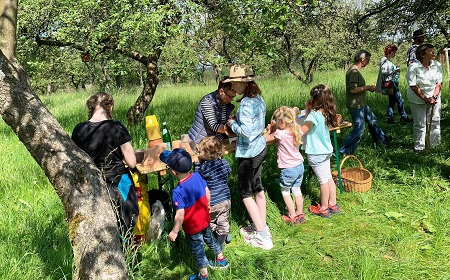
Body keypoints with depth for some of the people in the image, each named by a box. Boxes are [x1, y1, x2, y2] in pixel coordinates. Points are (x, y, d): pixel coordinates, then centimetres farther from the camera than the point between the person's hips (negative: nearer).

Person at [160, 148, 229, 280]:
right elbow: (207, 192, -2)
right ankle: (221, 260, 52)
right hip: (204, 219, 6)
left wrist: (174, 231, -17)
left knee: (197, 249, 17)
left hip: (192, 227, -6)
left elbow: (180, 215, -32)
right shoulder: (197, 176, -17)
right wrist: (207, 205, 17)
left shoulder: (178, 192, -35)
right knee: (209, 238, 30)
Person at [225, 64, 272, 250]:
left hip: (248, 152, -9)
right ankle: (262, 227, 31)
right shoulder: (258, 98, 6)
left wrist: (232, 123, -11)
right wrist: (237, 120, 9)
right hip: (260, 147, 9)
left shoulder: (246, 104, -23)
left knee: (245, 192, 3)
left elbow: (245, 131, -29)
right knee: (257, 187, 19)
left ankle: (262, 236, 5)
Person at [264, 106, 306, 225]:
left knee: (285, 191, 13)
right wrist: (273, 129, 3)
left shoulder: (280, 133, -23)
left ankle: (292, 217, 16)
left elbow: (265, 139, -10)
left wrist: (269, 130, 6)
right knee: (296, 190, 20)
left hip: (288, 169, -7)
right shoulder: (295, 130, -2)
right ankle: (300, 214, 30)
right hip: (299, 166, 7)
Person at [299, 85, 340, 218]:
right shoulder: (326, 113, 2)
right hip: (326, 150, 8)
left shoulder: (315, 114, -23)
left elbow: (301, 131, -22)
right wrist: (308, 110, 4)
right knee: (328, 177, 16)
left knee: (323, 180, 2)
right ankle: (332, 204, 28)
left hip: (316, 153, -8)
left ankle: (323, 208, 16)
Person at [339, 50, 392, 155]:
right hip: (356, 105, -11)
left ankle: (382, 139, 47)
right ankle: (344, 152, 3)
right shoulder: (354, 71, -22)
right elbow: (352, 89, -29)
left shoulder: (355, 70, 11)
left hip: (361, 104, 11)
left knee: (372, 120, 26)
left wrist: (367, 88, 11)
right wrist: (368, 87, -19)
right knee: (358, 130, -4)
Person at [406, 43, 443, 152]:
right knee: (420, 124, 3)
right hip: (417, 100, -4)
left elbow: (439, 83, 0)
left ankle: (435, 145, 21)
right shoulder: (413, 67, -16)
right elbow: (413, 86, -16)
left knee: (435, 122, 7)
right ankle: (419, 148, 15)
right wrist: (426, 99, -18)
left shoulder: (437, 65, -3)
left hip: (434, 98, 4)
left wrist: (433, 97, -13)